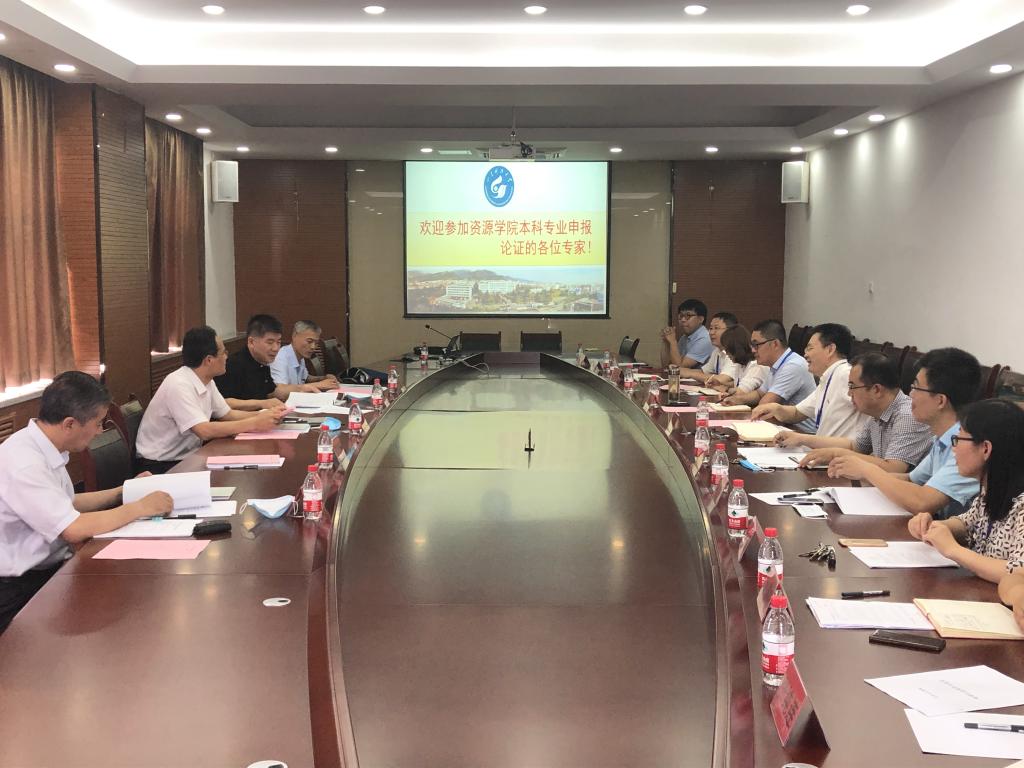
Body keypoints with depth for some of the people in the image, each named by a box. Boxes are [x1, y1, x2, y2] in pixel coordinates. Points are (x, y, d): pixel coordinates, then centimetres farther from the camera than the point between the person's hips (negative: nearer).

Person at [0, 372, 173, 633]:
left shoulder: (42, 450, 3)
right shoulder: (24, 464, -25)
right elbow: (74, 529, -26)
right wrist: (139, 507, -16)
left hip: (51, 565, 8)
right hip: (23, 589, -8)